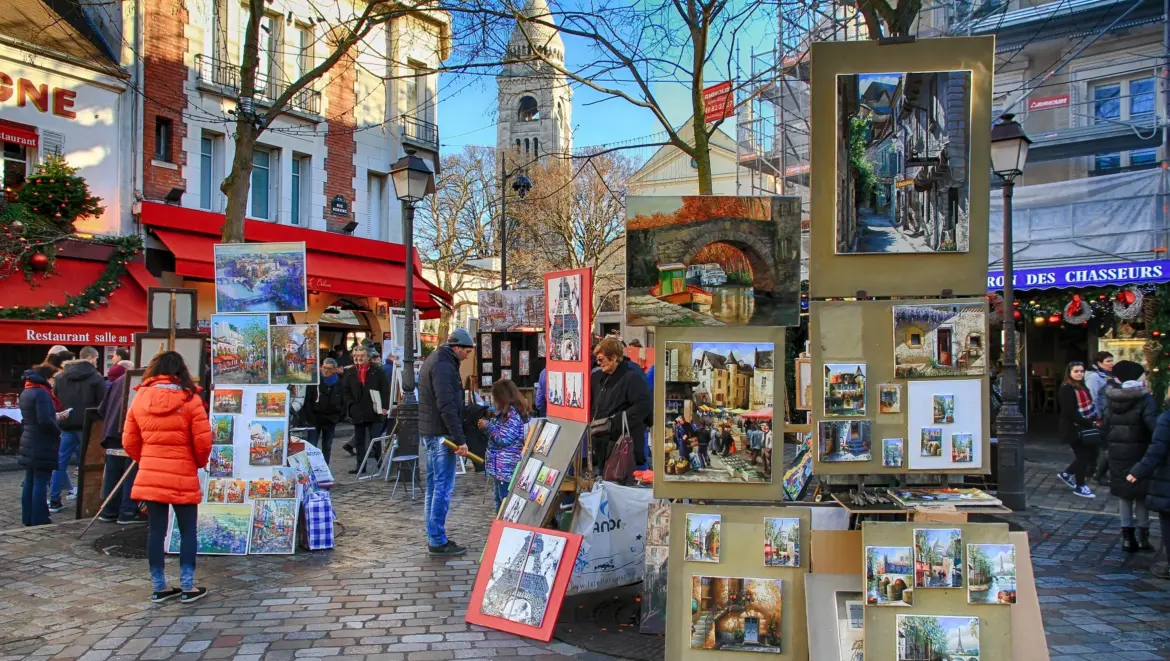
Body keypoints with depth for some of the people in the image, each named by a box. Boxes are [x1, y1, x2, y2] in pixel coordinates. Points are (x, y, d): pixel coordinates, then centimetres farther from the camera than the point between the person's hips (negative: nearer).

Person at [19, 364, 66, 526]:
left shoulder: (25, 393, 13)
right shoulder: (41, 393, -17)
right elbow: (44, 420, -25)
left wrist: (56, 417, 13)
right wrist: (58, 430, -9)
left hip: (29, 443, 9)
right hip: (42, 445, -9)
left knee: (30, 482, 13)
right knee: (40, 484, -5)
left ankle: (28, 519, 20)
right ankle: (39, 521, -2)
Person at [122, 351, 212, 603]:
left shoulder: (140, 398, 3)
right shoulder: (189, 398, -8)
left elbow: (129, 441, 6)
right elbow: (203, 440, -9)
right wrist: (200, 463, 10)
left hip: (150, 476, 4)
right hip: (183, 476, -3)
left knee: (156, 531, 9)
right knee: (188, 531, 6)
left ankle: (159, 587, 15)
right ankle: (188, 587, 7)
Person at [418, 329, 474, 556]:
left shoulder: (434, 361, 18)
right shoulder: (443, 366, -16)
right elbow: (447, 407, -22)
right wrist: (460, 440, -22)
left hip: (429, 434, 11)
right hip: (440, 435, -11)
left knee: (434, 487, 14)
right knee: (443, 488, -7)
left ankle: (434, 538, 21)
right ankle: (438, 542, -3)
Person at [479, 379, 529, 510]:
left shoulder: (513, 414, -17)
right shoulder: (507, 412, 14)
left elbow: (503, 439, -20)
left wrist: (488, 425, -11)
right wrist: (489, 424, 11)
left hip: (507, 468, -10)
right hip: (501, 467, 10)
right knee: (500, 501, 18)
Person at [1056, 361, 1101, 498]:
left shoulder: (1082, 387, 14)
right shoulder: (1066, 389, -15)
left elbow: (1089, 406, 19)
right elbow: (1070, 413, -22)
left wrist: (1095, 420, 3)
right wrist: (1090, 423, -22)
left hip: (1086, 428, 9)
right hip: (1074, 429, -8)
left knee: (1091, 454, 11)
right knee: (1082, 456, 1)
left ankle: (1066, 474, 28)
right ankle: (1079, 487, 17)